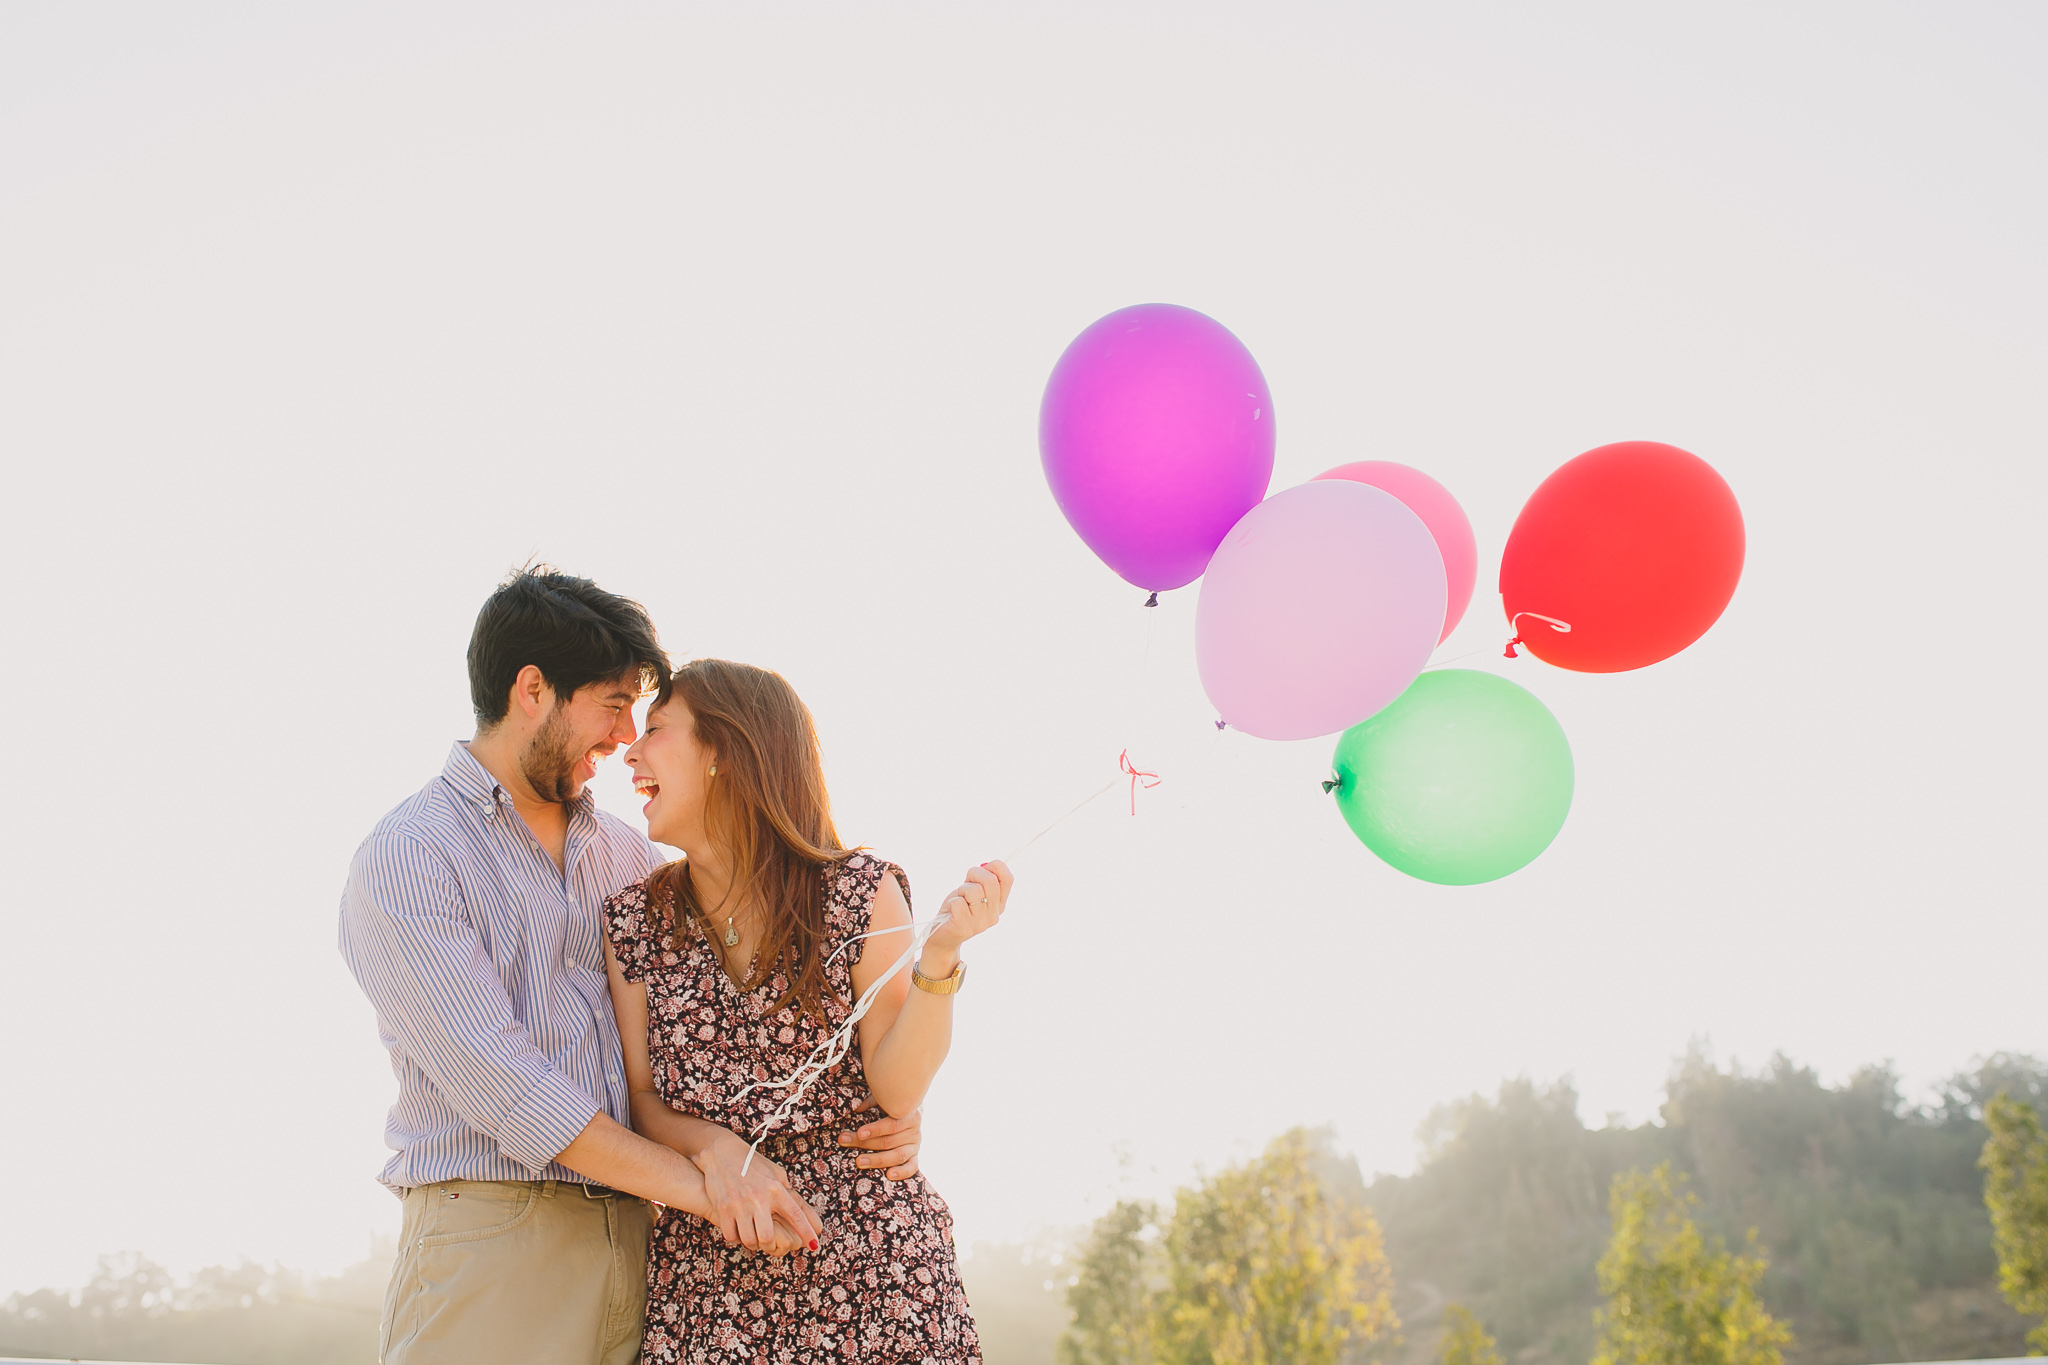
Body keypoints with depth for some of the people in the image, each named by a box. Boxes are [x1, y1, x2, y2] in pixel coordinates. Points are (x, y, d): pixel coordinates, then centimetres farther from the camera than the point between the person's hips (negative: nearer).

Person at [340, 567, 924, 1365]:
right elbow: (497, 1081, -14)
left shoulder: (628, 857, 18)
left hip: (635, 1242, 5)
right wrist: (696, 1186, -17)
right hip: (491, 1241, -5)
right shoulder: (404, 859, -4)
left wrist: (864, 1116, -2)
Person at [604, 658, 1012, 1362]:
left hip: (867, 1246, -2)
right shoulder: (633, 919, 5)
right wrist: (718, 1148, -13)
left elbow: (897, 1090, -7)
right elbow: (642, 1099, 6)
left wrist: (941, 953, -20)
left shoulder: (860, 890, -4)